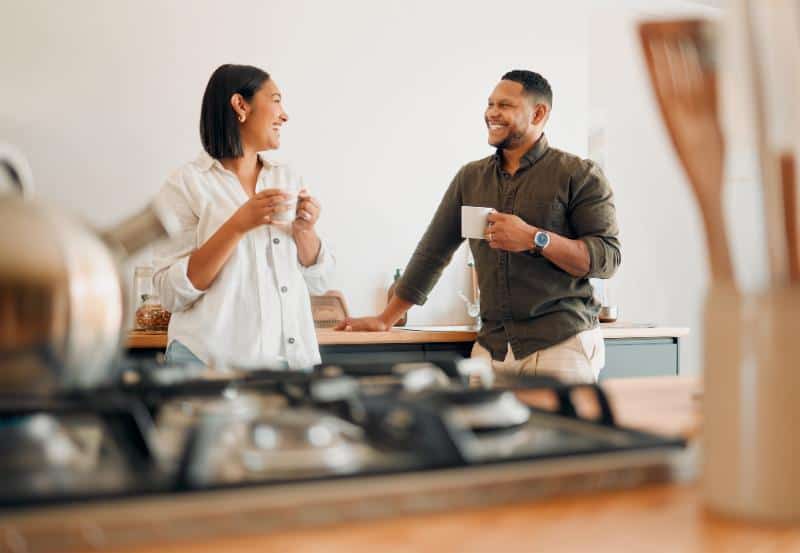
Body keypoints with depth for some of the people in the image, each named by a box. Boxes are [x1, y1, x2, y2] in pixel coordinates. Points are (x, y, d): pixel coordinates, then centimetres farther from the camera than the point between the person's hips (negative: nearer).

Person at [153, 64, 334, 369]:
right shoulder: (187, 183, -6)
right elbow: (171, 292, -12)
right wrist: (237, 226, -21)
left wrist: (305, 231, -10)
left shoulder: (287, 179, 7)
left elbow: (318, 281, 8)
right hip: (215, 360, -4)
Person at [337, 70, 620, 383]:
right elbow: (433, 251, 15)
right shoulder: (470, 178, 12)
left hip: (561, 344, -3)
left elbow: (608, 257, -7)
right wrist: (385, 320, 14)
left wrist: (534, 239, -18)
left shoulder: (579, 175, -2)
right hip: (492, 344, 4)